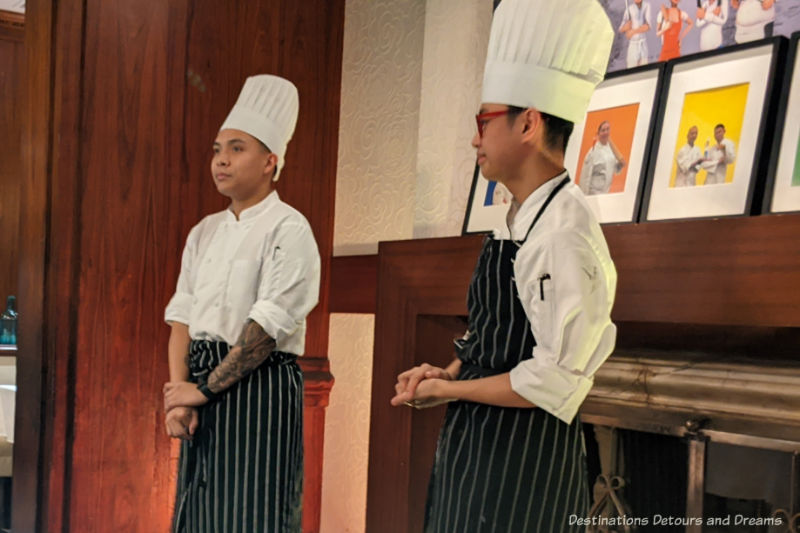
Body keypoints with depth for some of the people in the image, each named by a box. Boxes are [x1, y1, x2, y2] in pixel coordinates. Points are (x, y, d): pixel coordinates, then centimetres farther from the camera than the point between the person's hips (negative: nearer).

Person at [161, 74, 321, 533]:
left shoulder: (289, 230, -9)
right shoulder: (205, 232, 13)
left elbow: (268, 327, -16)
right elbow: (182, 318, 8)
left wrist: (203, 390, -11)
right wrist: (179, 396, -6)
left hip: (260, 390, -7)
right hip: (204, 397, 7)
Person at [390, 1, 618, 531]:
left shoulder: (565, 233, -21)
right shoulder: (519, 223, 9)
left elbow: (555, 382, -23)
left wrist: (449, 390, -12)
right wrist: (447, 373, 1)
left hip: (524, 463, -9)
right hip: (475, 448, 9)